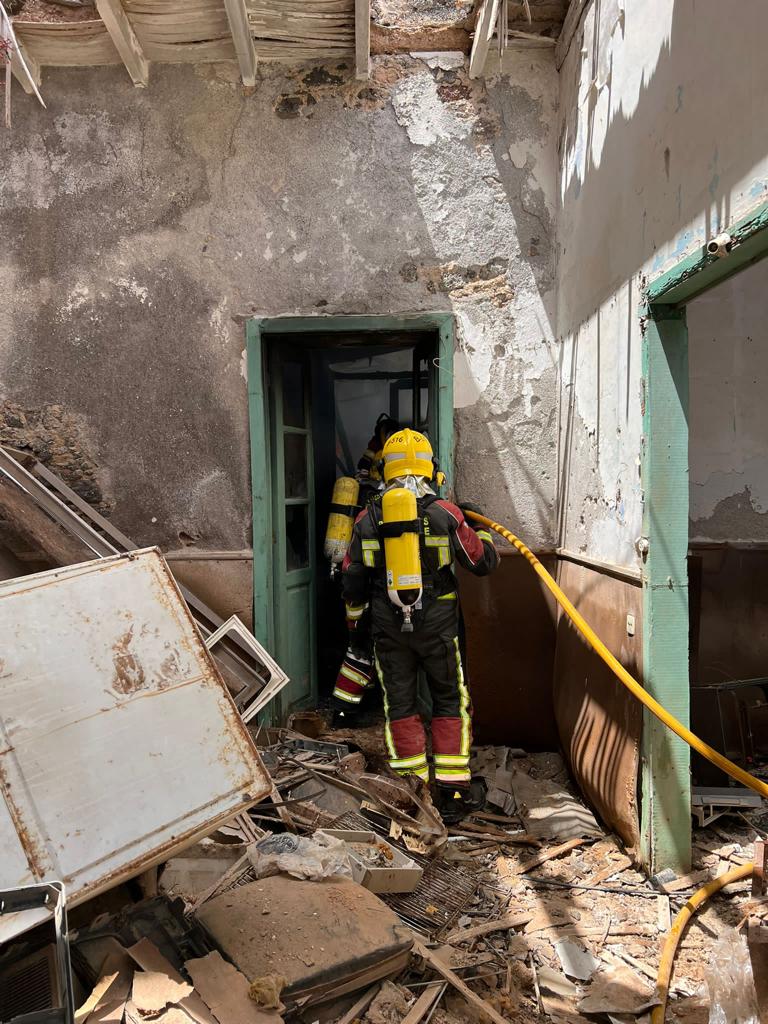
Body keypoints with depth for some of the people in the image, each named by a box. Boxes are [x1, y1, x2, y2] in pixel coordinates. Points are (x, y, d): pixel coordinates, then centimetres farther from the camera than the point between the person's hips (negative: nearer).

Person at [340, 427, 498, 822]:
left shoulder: (368, 517, -1)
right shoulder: (444, 512, -8)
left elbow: (353, 577, 6)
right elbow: (483, 562, -2)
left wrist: (354, 612, 23)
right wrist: (483, 531, 18)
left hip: (388, 627, 2)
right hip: (438, 624, -1)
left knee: (400, 706, 13)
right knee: (451, 703, 12)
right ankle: (452, 794, 15)